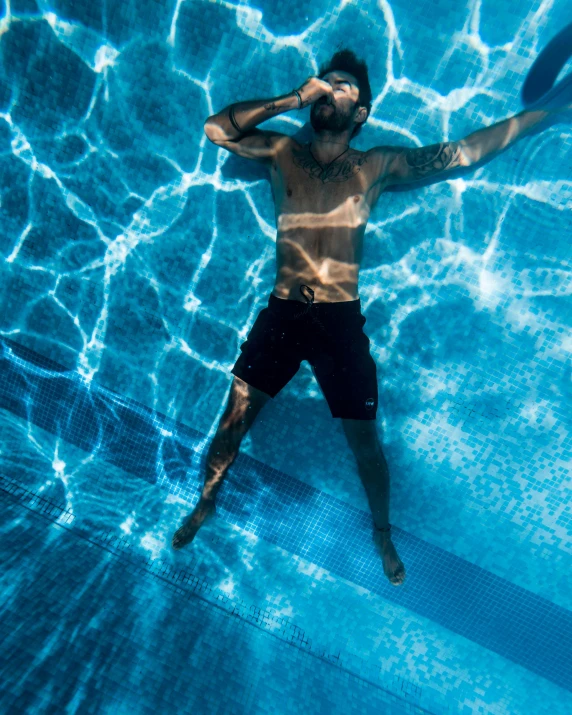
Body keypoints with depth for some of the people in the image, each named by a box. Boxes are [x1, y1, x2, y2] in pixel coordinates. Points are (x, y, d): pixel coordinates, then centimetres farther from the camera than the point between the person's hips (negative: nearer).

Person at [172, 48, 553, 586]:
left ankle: (382, 532, 35)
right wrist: (292, 98, -5)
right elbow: (216, 129, -3)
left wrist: (546, 111, 10)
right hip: (281, 314, 1)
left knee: (364, 441, 6)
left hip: (341, 321, 0)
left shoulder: (378, 166, 7)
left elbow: (464, 151, 8)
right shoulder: (281, 153, 9)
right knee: (233, 420, 2)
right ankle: (207, 501, 33)